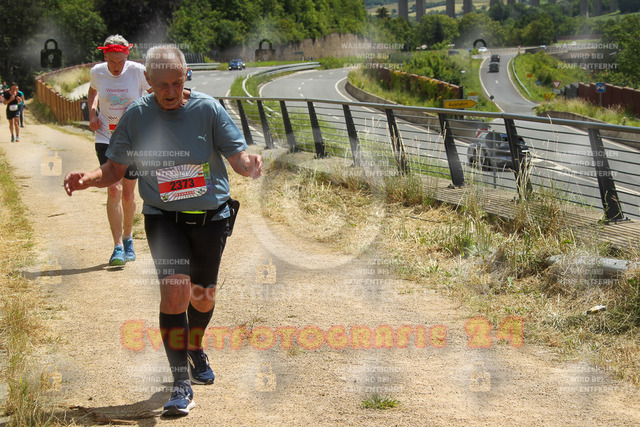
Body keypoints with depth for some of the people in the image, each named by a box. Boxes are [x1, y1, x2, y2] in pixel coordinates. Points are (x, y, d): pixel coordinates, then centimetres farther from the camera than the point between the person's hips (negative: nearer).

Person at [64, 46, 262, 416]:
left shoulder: (208, 109, -6)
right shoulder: (137, 116, -4)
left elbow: (237, 154, -7)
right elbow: (115, 168, 1)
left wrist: (249, 164, -31)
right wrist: (88, 179, -20)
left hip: (210, 217, 1)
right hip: (164, 217, -1)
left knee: (203, 294, 14)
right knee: (175, 289, -19)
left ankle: (196, 348, 48)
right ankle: (181, 383, -13)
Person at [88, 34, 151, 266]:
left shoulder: (138, 71, -12)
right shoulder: (97, 72, -5)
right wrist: (92, 114, 2)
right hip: (106, 138, 0)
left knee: (128, 194, 6)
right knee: (113, 190, -13)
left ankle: (128, 239, 29)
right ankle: (118, 247, -8)